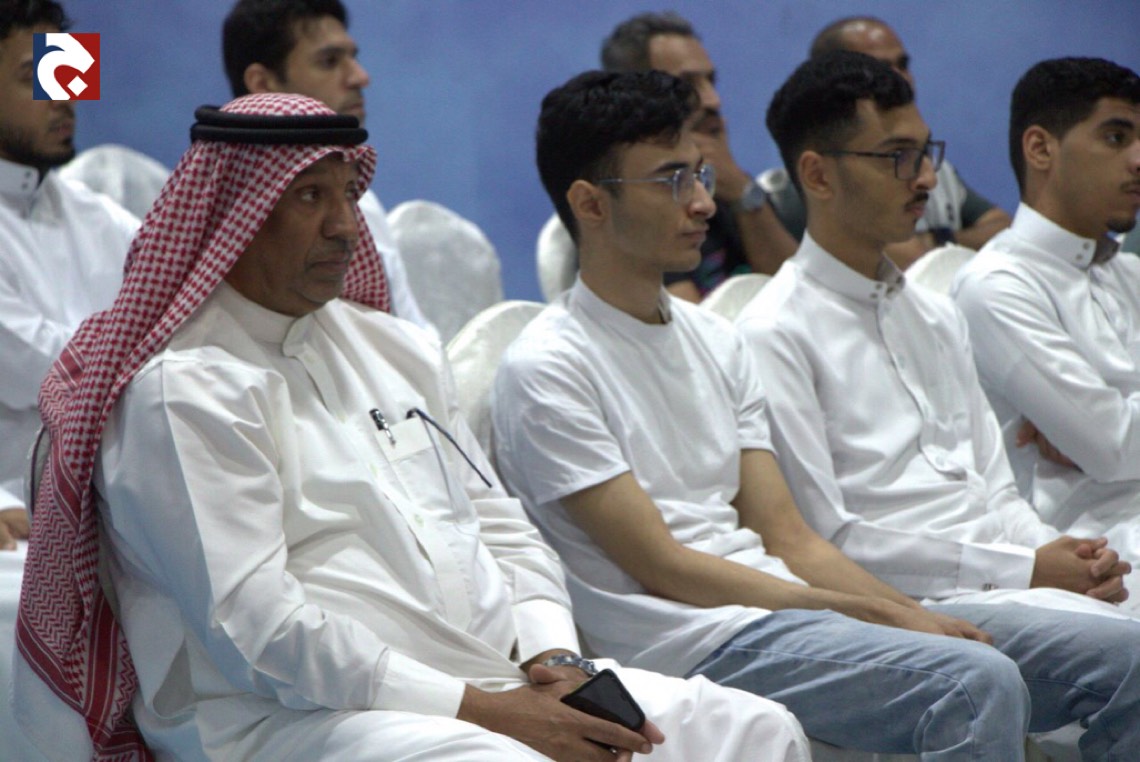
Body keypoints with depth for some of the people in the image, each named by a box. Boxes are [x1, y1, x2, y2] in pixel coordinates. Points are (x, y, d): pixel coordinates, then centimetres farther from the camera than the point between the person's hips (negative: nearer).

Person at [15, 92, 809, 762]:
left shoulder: (397, 348, 21)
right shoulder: (183, 388, -7)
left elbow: (500, 527, 21)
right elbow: (252, 623, -15)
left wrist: (555, 658, -1)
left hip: (505, 682, 8)